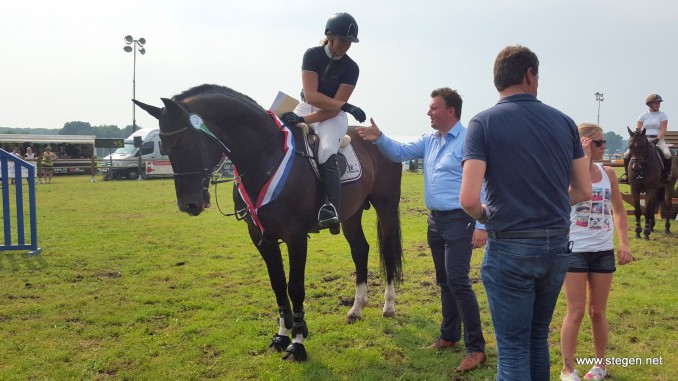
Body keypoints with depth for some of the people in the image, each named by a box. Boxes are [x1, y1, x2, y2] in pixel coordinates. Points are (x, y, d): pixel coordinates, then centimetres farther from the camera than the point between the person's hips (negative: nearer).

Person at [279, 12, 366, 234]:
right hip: (307, 107, 3)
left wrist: (304, 120, -27)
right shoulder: (312, 55, -8)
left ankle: (332, 208, -35)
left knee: (326, 153, -30)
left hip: (334, 115, -3)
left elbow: (334, 110, -15)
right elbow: (310, 95, -20)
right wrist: (345, 105, -29)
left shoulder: (351, 68, -9)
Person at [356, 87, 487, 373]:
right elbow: (401, 153, 16)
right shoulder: (429, 140, 11)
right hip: (436, 220, 9)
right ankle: (450, 336, 27)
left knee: (457, 281, -13)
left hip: (459, 221, -8)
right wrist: (379, 138, -4)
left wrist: (481, 226, -22)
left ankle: (476, 348, -5)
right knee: (444, 281, 15)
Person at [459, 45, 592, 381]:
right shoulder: (564, 122, 4)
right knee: (538, 339, 22)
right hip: (558, 247, 5)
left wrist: (485, 216, 4)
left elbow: (468, 199, -17)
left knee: (513, 347, 6)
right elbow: (583, 192, 8)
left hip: (509, 249, -4)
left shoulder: (484, 122, -8)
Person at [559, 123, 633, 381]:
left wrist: (624, 243, 3)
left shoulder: (608, 173, 5)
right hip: (575, 251, -4)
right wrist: (585, 158, -23)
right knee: (576, 312, -1)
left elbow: (618, 210, 12)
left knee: (598, 311, 14)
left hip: (603, 251, 4)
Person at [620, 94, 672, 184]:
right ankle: (626, 174, 2)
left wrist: (657, 139, -21)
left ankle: (667, 175, -13)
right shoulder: (643, 115, 7)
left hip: (658, 139, -2)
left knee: (667, 154, -31)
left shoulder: (662, 115, 4)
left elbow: (663, 129, -6)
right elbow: (637, 129, 3)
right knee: (627, 154, -13)